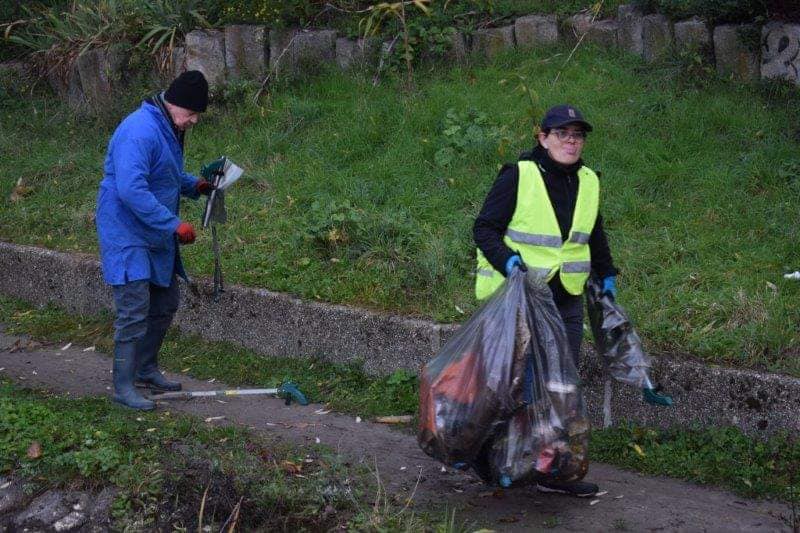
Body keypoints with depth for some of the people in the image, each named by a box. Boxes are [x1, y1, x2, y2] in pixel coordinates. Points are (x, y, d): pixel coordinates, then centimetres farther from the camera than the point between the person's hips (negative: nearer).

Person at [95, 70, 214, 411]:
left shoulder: (169, 130, 10)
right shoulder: (140, 130, -23)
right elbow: (131, 190, -31)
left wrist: (195, 185, 7)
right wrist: (174, 225, -28)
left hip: (155, 236, 10)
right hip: (127, 234, -10)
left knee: (166, 303, 17)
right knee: (134, 311, -10)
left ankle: (146, 369, 32)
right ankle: (124, 387, -3)